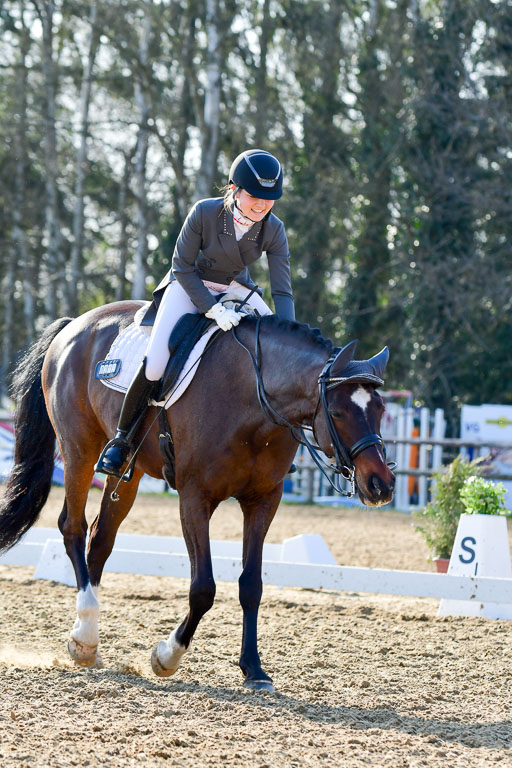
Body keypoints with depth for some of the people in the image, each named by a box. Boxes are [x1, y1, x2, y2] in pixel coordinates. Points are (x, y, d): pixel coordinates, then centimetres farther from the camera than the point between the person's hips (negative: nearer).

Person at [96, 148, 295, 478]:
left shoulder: (274, 229, -18)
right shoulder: (204, 213, -27)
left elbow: (283, 291, -17)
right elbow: (182, 268, -17)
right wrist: (213, 309, -27)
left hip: (238, 291, 4)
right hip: (190, 286, -4)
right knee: (155, 364, -23)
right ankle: (122, 439, -3)